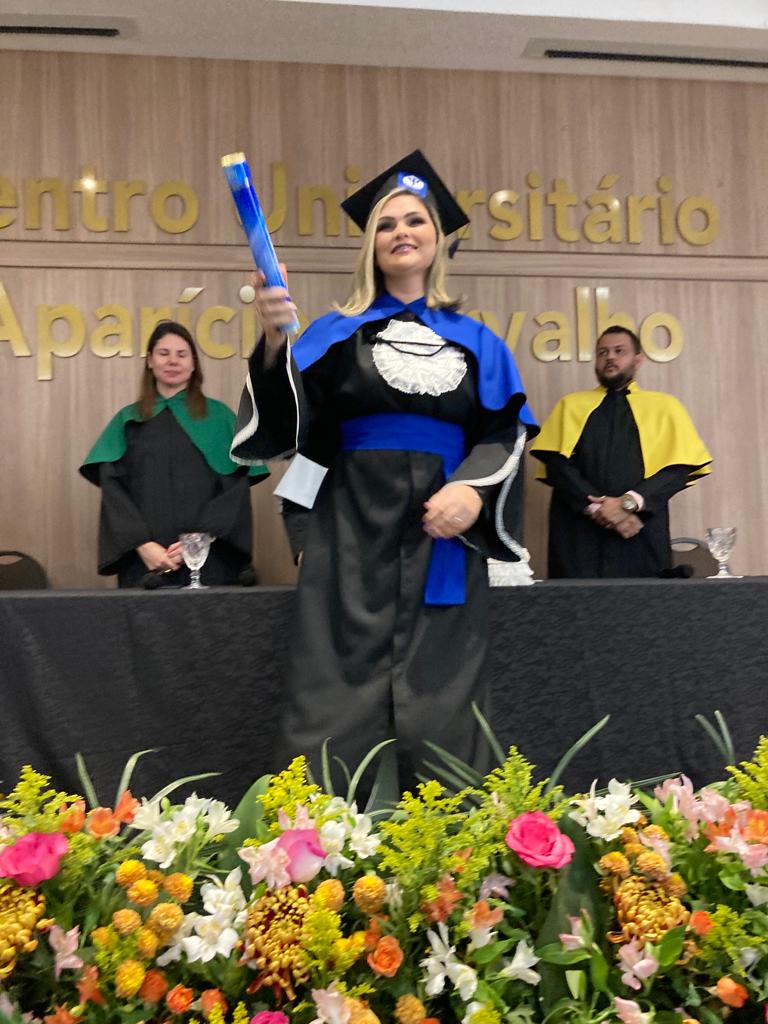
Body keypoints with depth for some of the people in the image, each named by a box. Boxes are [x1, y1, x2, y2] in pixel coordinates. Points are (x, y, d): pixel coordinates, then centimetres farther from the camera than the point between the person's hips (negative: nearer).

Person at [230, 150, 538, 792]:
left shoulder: (476, 342, 15)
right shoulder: (336, 333, 10)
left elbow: (505, 430, 7)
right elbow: (288, 422, -4)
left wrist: (474, 489, -13)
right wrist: (275, 341, -22)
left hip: (443, 538, 2)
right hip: (352, 532, -1)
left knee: (440, 705, 3)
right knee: (340, 697, -3)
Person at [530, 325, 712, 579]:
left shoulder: (664, 406, 14)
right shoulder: (571, 405, 15)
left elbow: (679, 467, 2)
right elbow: (556, 463, 2)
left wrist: (629, 502, -12)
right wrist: (595, 506, -13)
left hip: (641, 534, 0)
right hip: (579, 532, 0)